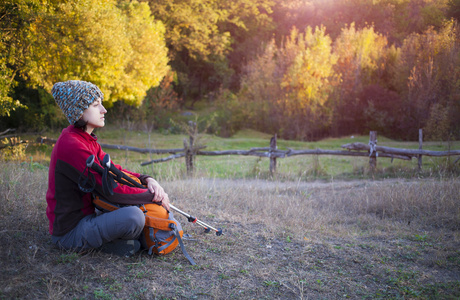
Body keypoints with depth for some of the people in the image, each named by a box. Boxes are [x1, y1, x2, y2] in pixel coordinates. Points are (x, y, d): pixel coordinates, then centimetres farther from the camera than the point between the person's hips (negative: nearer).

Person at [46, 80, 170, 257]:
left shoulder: (87, 140, 8)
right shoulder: (72, 146, -24)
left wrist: (147, 180, -8)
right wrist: (153, 196, -16)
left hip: (83, 217, 10)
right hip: (69, 232, -10)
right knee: (133, 216, -31)